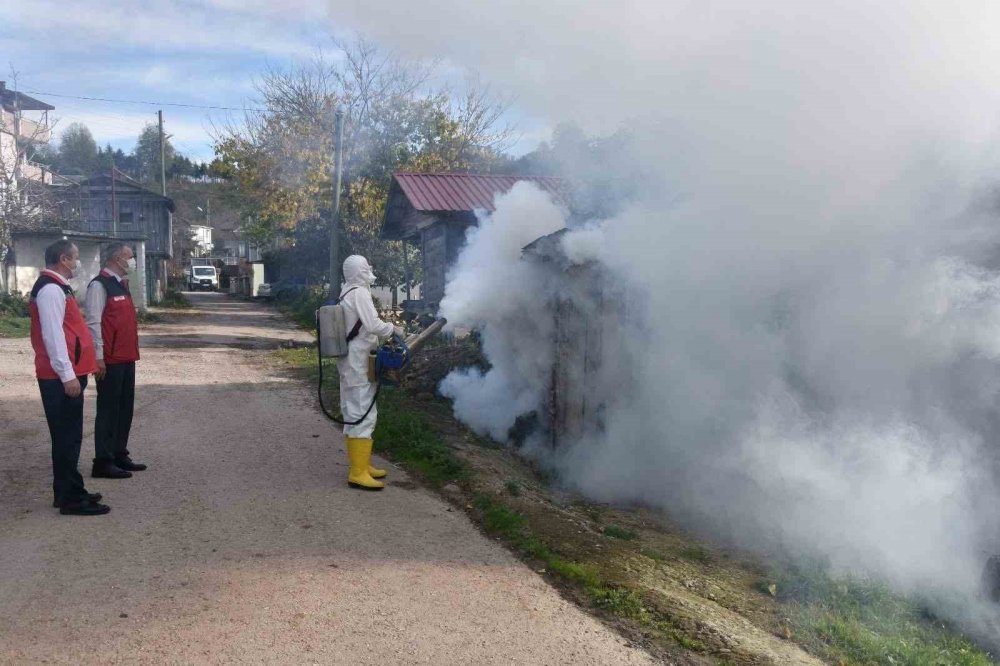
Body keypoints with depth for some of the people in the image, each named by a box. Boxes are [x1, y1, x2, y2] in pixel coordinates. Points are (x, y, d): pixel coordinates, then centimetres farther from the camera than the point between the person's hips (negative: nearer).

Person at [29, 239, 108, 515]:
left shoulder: (57, 287, 17)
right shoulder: (50, 289, -15)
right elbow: (53, 335, -21)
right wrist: (67, 375, -23)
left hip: (66, 374, 10)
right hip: (61, 377, -10)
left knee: (69, 435, 16)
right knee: (67, 436, -5)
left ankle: (69, 491, 25)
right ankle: (70, 499, 1)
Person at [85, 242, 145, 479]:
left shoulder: (121, 284, 16)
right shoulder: (99, 285, -12)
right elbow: (94, 323, -17)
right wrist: (99, 357, -19)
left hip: (126, 357, 9)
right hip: (110, 360, -9)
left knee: (125, 407, 13)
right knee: (108, 409, -3)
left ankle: (119, 455, 23)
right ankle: (103, 462, 4)